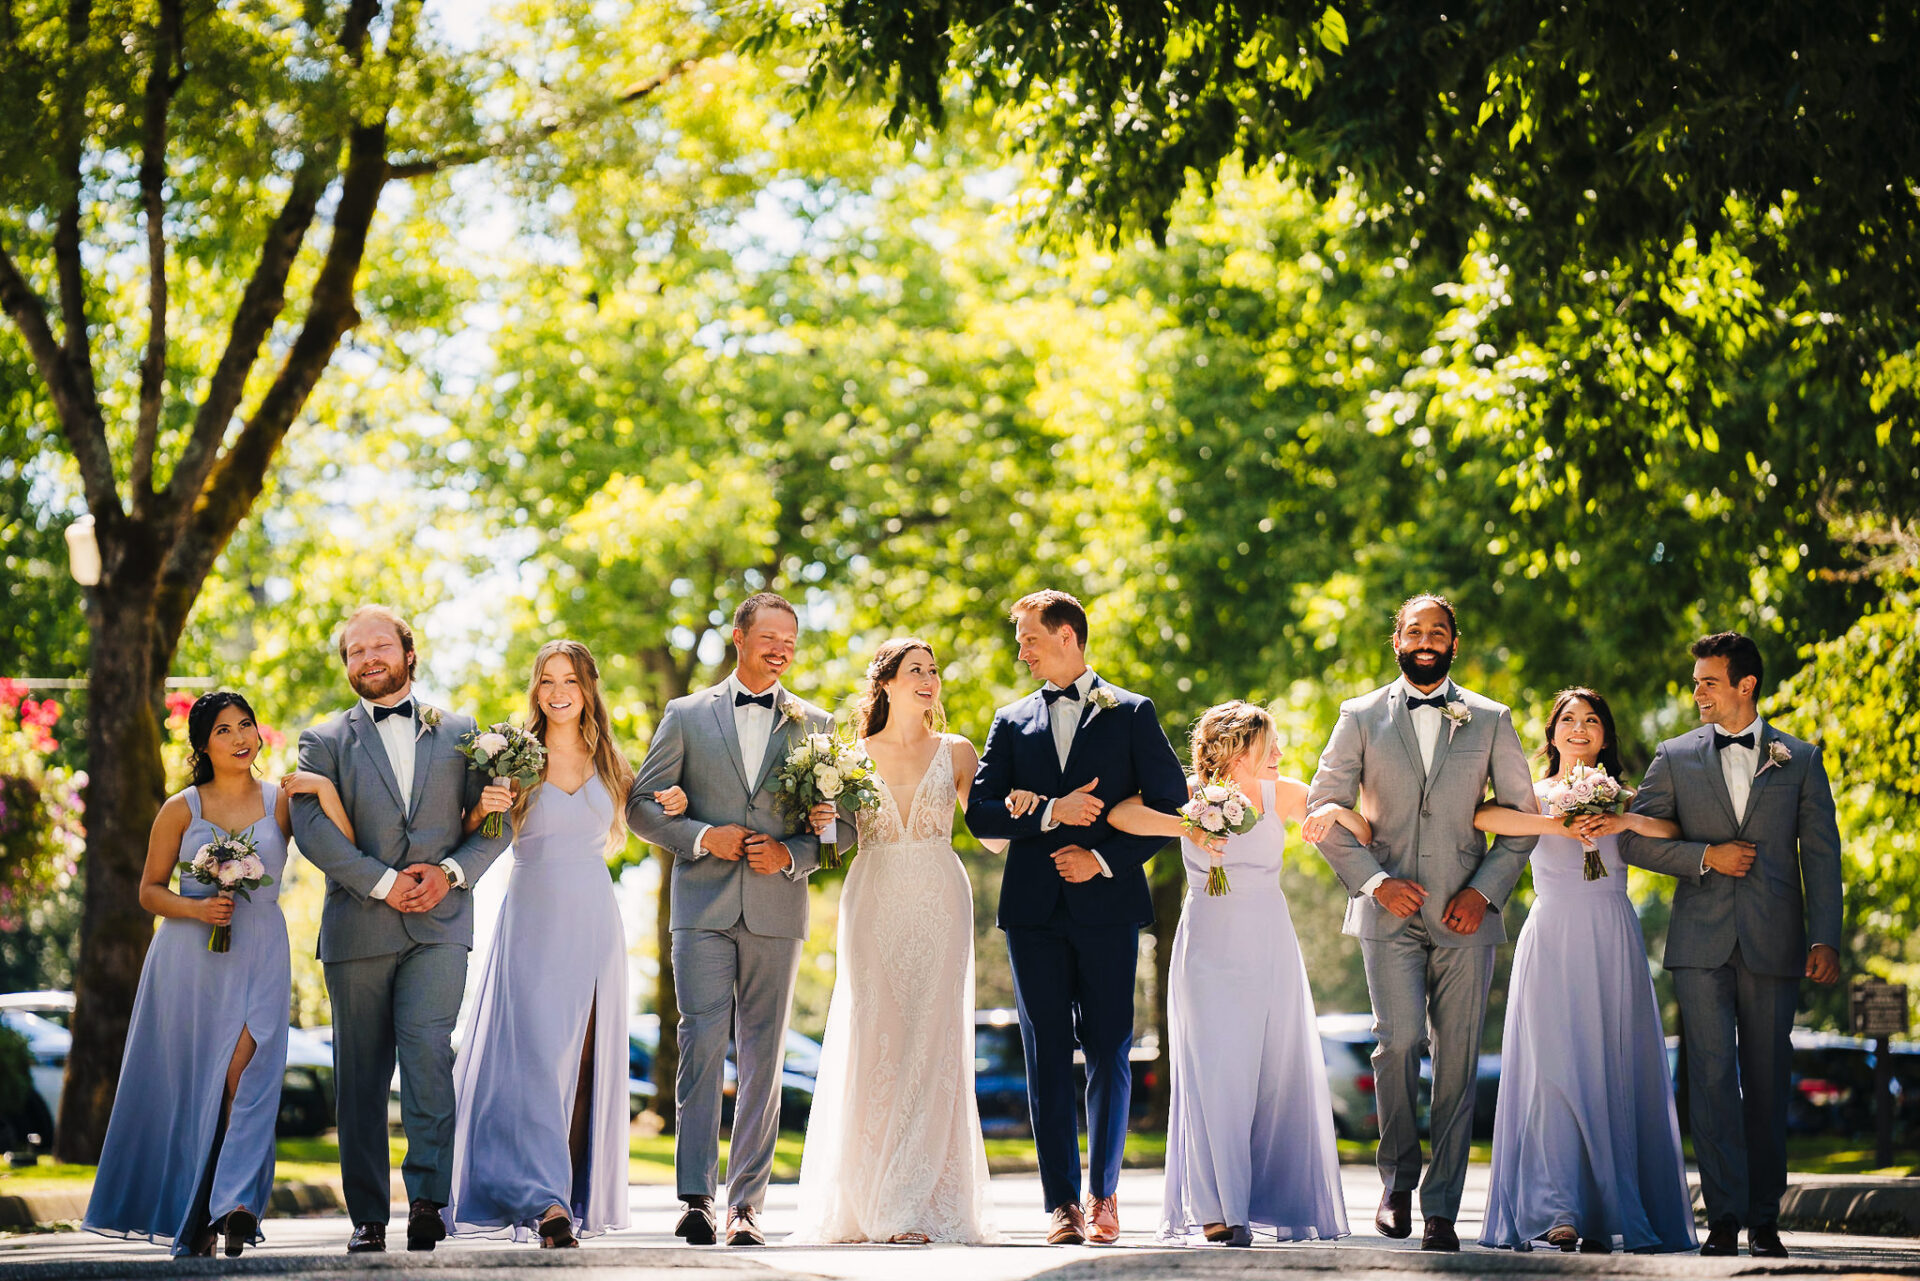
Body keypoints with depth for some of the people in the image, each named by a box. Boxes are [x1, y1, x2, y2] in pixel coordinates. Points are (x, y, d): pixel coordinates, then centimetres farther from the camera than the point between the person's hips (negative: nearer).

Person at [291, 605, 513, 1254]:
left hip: (440, 922, -1)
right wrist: (384, 882, -12)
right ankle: (368, 1217, 7)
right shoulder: (325, 741, 10)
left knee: (427, 1048, -19)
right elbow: (313, 829, -4)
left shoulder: (459, 732, 14)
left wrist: (451, 872, -8)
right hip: (357, 927, 1)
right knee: (361, 1075, 2)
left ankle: (428, 1197, -20)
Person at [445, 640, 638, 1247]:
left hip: (595, 922, 3)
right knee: (534, 1052, -13)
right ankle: (543, 1199, -18)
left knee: (587, 1056, 4)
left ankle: (582, 1196, 12)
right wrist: (481, 808, -17)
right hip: (534, 919, -3)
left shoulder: (608, 762, 10)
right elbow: (473, 837, 3)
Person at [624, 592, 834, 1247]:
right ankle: (696, 1197, -10)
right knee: (702, 1044, -11)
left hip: (777, 910, 1)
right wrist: (700, 836, -9)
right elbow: (642, 805, 6)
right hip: (703, 906, -1)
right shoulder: (685, 715, 9)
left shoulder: (813, 725, 12)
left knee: (763, 1057, 2)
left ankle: (747, 1203, 6)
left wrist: (791, 856, -8)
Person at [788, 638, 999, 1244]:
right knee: (872, 1044, -5)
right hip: (873, 903, 0)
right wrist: (821, 822, -7)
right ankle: (868, 1201, 2)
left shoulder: (955, 752, 8)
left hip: (938, 904, 0)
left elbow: (994, 836, 7)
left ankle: (921, 1203, -6)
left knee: (932, 1043, -6)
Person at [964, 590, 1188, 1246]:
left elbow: (1170, 803, 2)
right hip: (1035, 909, 2)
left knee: (1108, 1054, -2)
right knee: (1047, 1055, 0)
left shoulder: (1131, 714, 7)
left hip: (1107, 903, -2)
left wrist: (1106, 858, -8)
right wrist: (1050, 812, -9)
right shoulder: (1012, 720, 14)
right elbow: (981, 811, 6)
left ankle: (1103, 1194, 6)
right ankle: (1062, 1202, 2)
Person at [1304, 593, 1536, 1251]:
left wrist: (1485, 890, -3)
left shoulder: (1490, 721, 10)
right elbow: (1324, 810, 6)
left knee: (1457, 1060, -2)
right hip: (1390, 909, -1)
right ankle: (1397, 1177, 6)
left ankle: (1441, 1208, 5)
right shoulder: (1362, 717, 8)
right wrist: (1374, 879, -7)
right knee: (1399, 1037, -17)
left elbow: (1522, 817, 11)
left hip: (1465, 916, 1)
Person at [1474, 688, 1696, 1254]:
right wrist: (1555, 825, -16)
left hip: (1611, 942, 1)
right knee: (1553, 1065, -11)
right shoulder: (1534, 794, 11)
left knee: (1610, 1068, -3)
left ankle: (1605, 1214, 0)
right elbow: (1480, 816, -11)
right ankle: (1557, 1211, -16)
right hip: (1551, 940, -1)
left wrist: (1627, 820, -15)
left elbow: (1679, 834, -1)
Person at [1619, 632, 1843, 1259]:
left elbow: (1821, 854, 5)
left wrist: (1825, 940, -4)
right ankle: (1724, 1218, -6)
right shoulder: (1675, 757, 9)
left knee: (1767, 1081, 4)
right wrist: (1706, 857, -7)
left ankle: (1764, 1219, 12)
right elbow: (1634, 838, 7)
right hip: (1702, 942, 0)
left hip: (1774, 942, 0)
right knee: (1712, 1076, -6)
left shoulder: (1800, 760, 8)